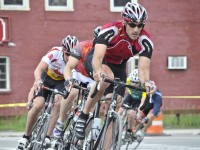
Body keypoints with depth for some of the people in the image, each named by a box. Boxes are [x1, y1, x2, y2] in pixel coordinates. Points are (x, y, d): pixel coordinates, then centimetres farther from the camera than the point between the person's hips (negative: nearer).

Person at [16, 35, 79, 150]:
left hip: (62, 82, 1)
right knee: (38, 105, -20)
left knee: (59, 102, -28)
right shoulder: (55, 53, -31)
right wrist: (38, 80, -60)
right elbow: (39, 69, -40)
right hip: (47, 78, -1)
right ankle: (26, 136, 0)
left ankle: (48, 137, -17)